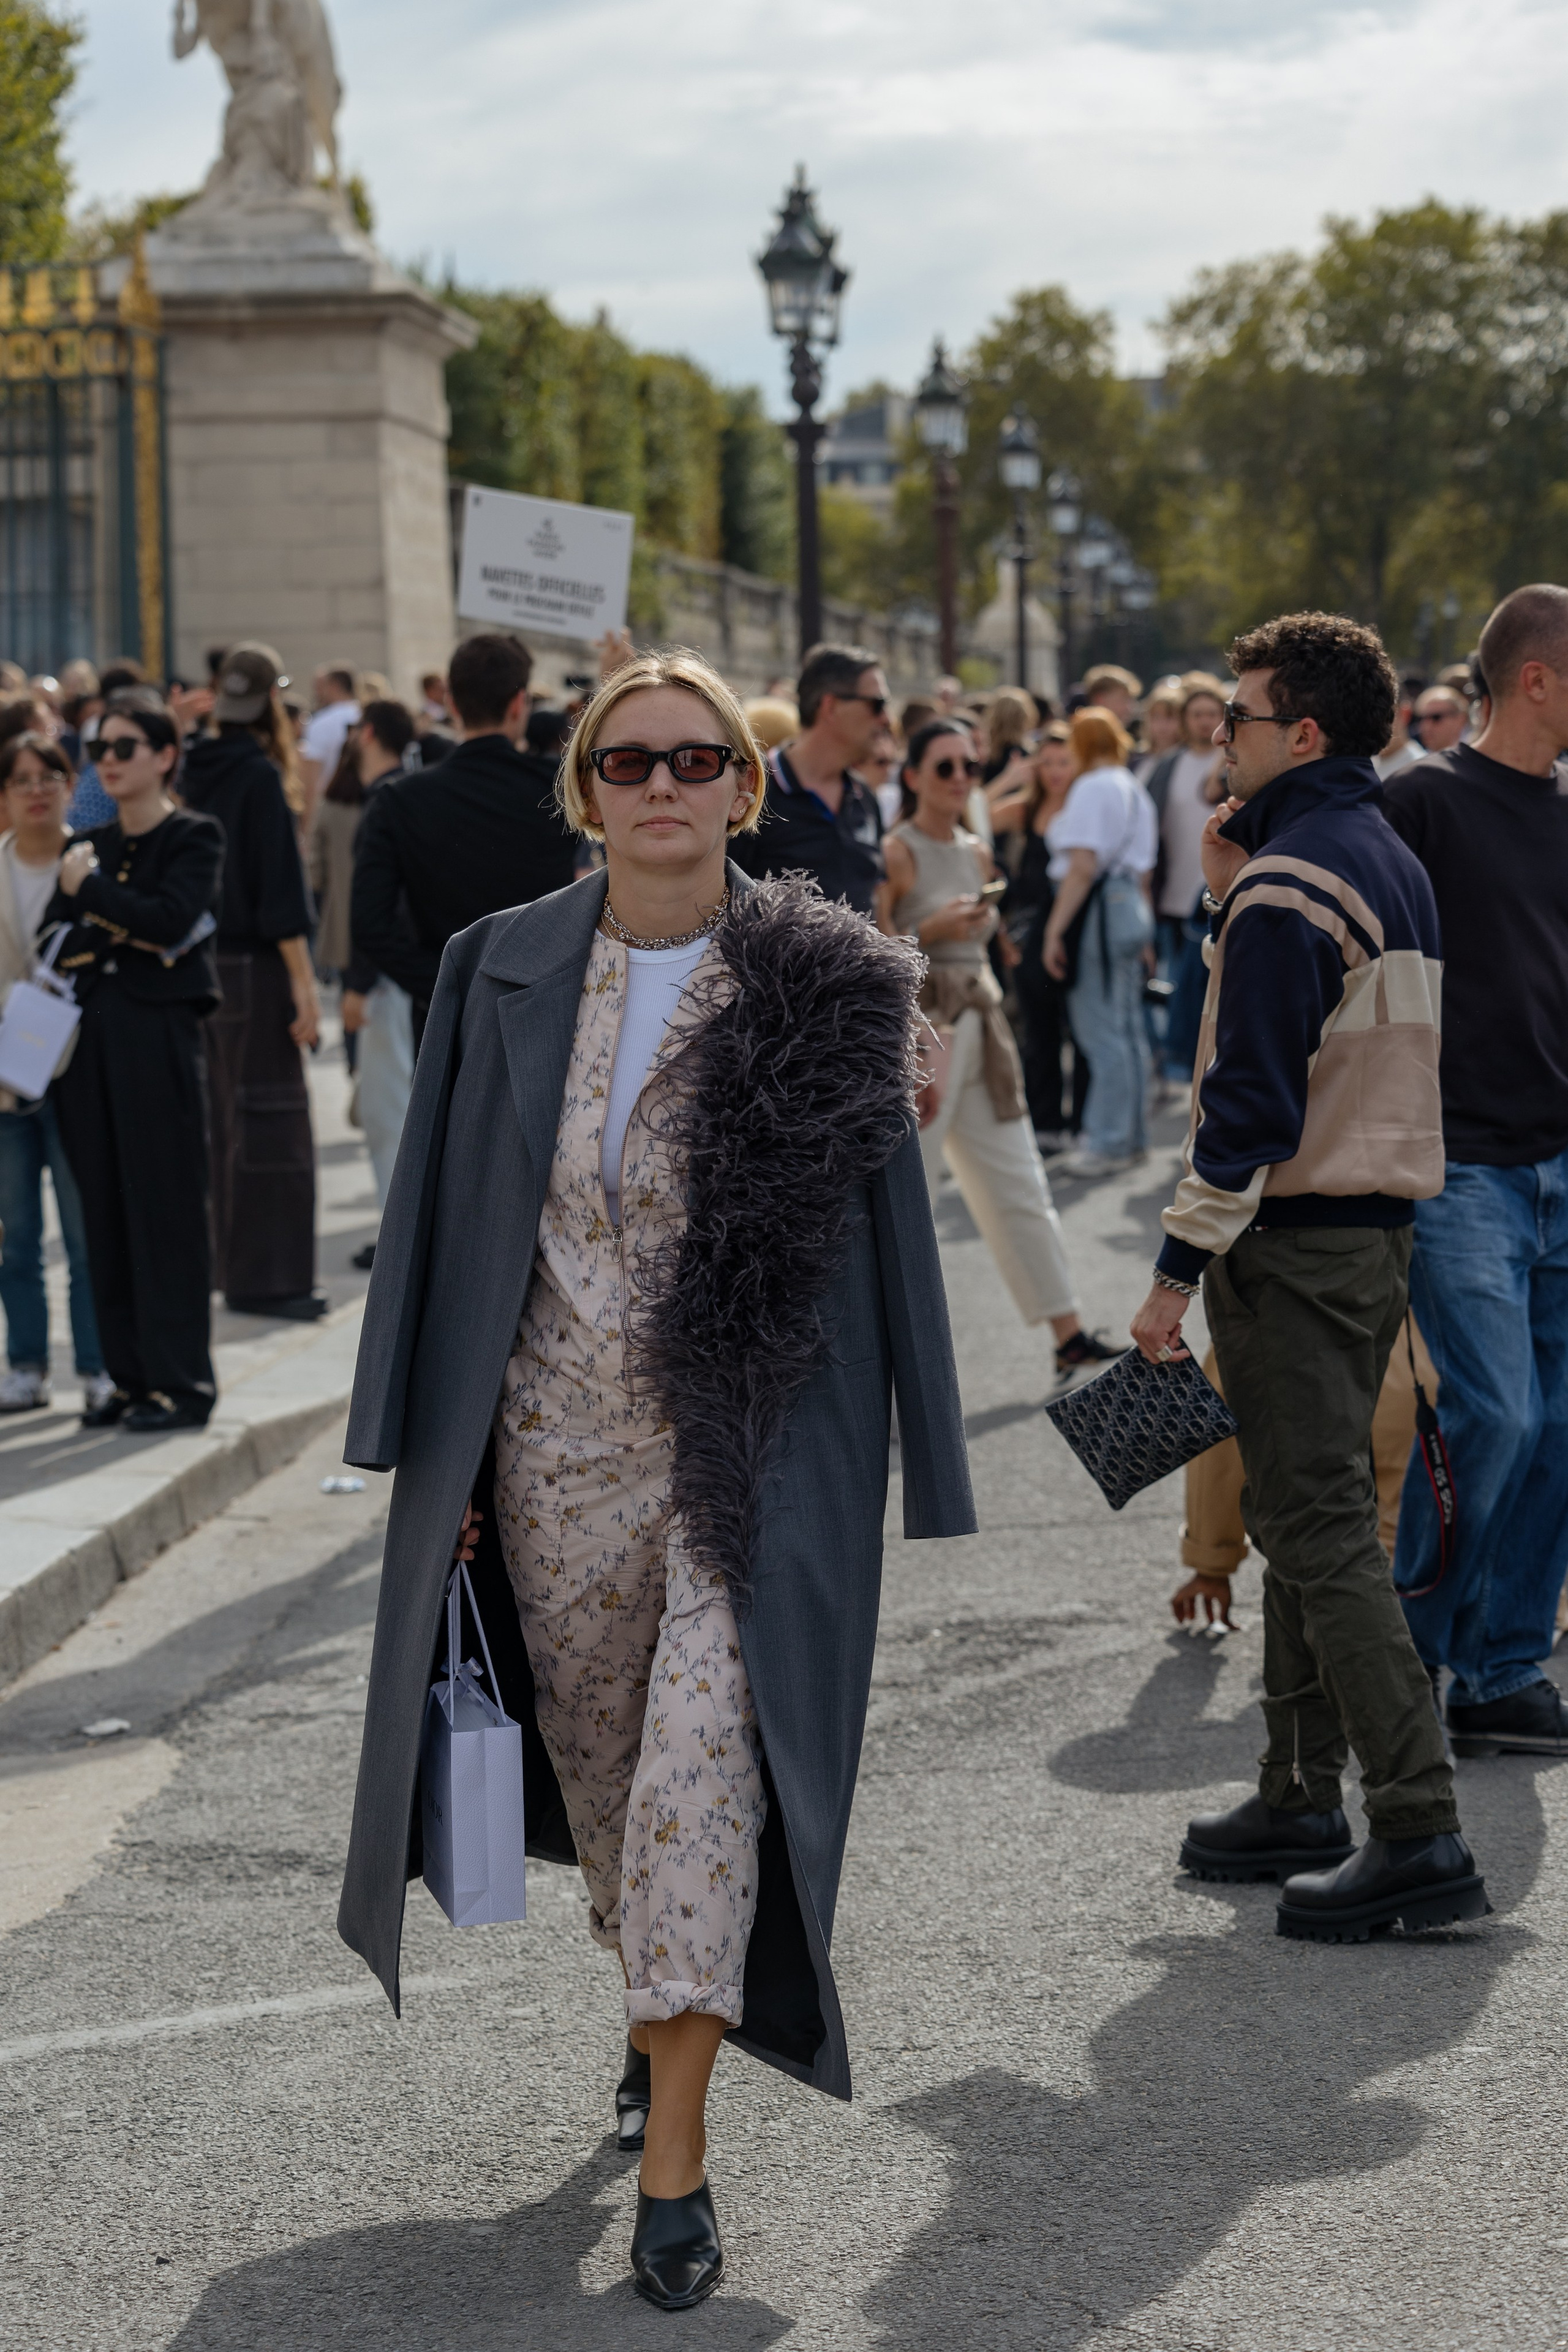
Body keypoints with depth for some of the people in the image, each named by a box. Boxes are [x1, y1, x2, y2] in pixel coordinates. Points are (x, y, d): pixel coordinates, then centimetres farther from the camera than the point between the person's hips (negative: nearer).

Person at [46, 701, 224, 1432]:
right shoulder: (91, 845, 16)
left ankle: (181, 1381, -2)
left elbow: (170, 918, -16)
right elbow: (51, 941, 7)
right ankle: (130, 1377, 10)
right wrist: (115, 935, -10)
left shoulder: (193, 838, 0)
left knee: (165, 1209, -5)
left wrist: (89, 892, -6)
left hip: (158, 1035, -6)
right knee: (106, 1212, 5)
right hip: (89, 1034, 6)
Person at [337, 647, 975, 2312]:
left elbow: (880, 1225, -1)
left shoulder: (823, 988, -4)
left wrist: (924, 1487, -1)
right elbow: (444, 1217, 6)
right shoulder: (500, 975, 2)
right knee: (599, 1762, 15)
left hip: (750, 1454, -3)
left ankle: (674, 2150, -8)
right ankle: (664, 2009, 41)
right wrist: (426, 1451, 3)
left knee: (704, 1766, -12)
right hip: (557, 1448, 3)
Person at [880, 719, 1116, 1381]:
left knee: (1020, 1189, 9)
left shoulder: (977, 853, 13)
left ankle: (1070, 1338, 13)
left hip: (977, 1027, 8)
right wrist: (931, 931, -23)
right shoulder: (896, 854, -10)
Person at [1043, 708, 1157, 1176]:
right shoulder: (1135, 791, 18)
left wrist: (1056, 928, -19)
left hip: (1100, 910, -10)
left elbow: (1082, 866, -19)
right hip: (1131, 906, 10)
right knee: (1127, 1028, 13)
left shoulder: (1093, 788, -11)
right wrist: (1145, 932, 28)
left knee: (1102, 1032, -7)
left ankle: (1107, 1143, -6)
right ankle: (1129, 1135, 19)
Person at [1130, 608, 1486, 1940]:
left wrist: (1179, 1273, -18)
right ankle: (1302, 1801, 24)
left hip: (1296, 1242, -10)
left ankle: (1421, 1837, -14)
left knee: (1323, 1530, -10)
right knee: (1308, 1514, 17)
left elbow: (1252, 1095, -20)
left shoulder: (1288, 885, -16)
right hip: (1380, 1229, 10)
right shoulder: (1393, 867, 14)